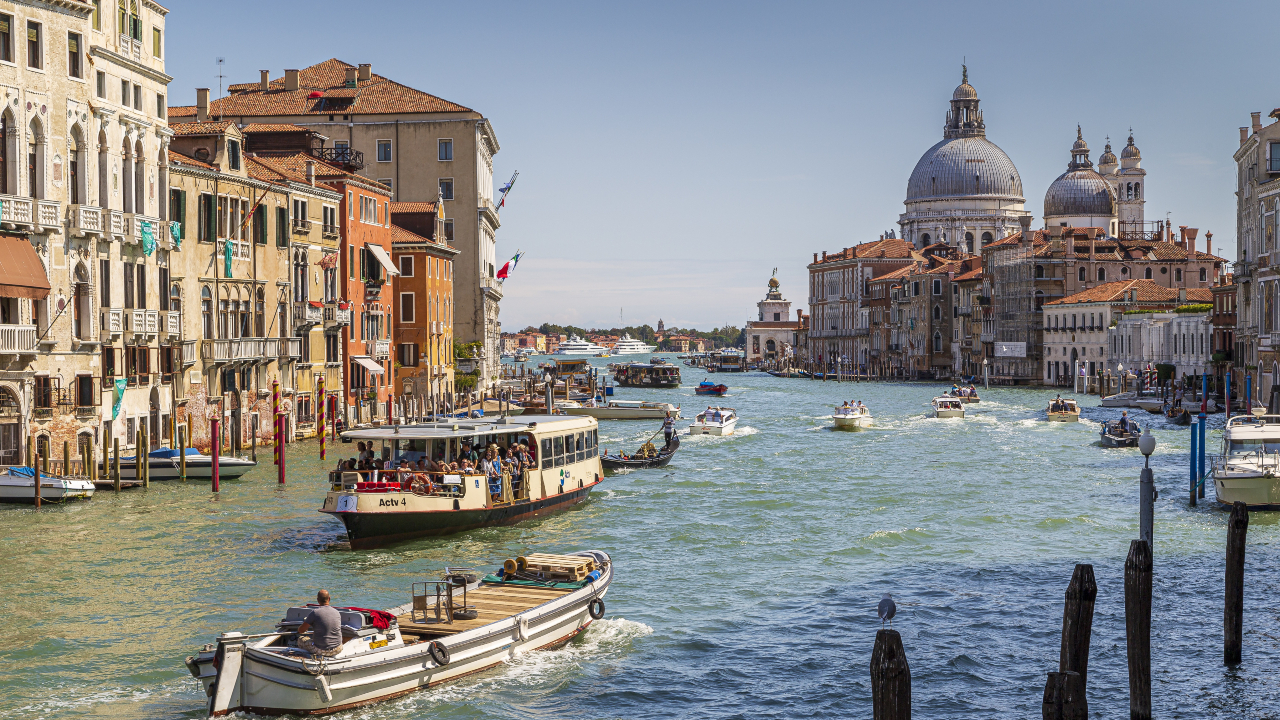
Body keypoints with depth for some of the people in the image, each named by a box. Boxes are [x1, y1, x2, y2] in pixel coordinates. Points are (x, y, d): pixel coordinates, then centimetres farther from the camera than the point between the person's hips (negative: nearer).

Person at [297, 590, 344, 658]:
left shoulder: (315, 613, -15)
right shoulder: (337, 613, 0)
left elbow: (301, 630, -7)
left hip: (320, 650, -3)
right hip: (337, 650, 3)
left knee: (301, 639, 22)